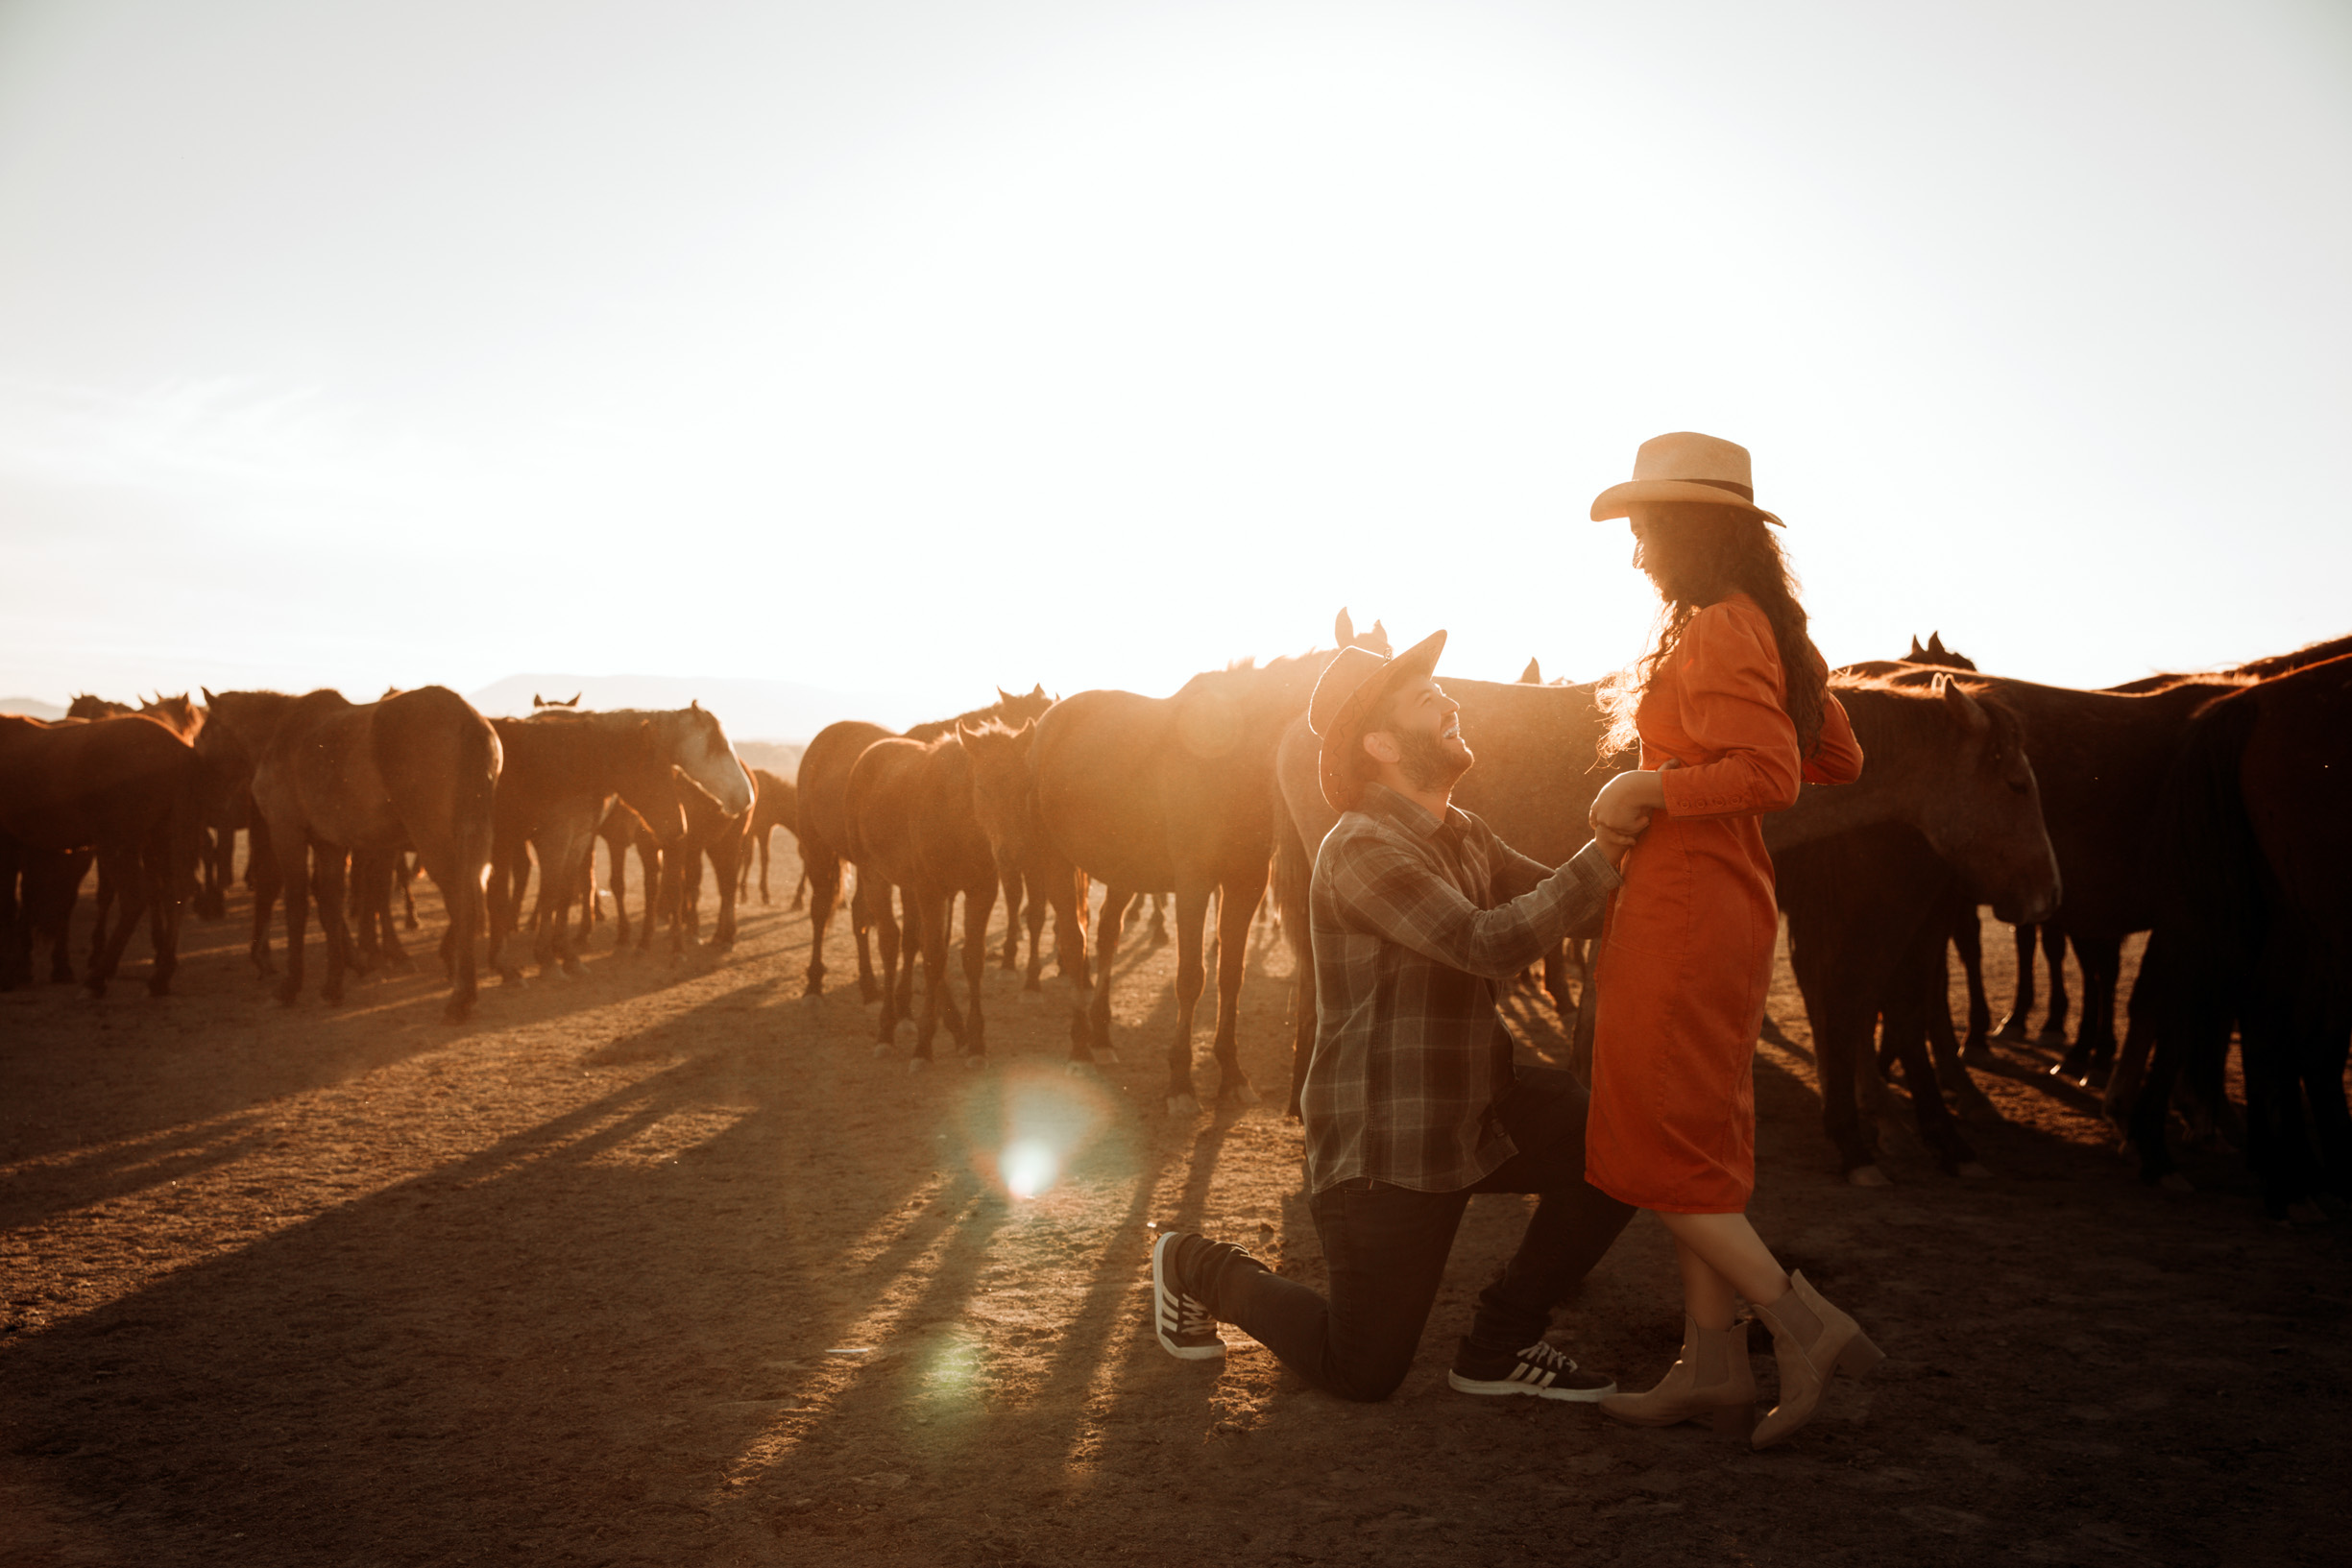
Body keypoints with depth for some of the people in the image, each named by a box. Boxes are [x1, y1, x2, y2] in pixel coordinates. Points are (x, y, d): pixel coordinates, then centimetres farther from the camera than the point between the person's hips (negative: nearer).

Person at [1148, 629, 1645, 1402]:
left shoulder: (1464, 837, 10)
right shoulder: (1363, 847, -20)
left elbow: (1569, 907, 7)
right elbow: (1490, 945, -30)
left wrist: (1626, 838, -9)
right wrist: (1604, 854, -25)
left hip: (1474, 1111, 8)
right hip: (1384, 1141, -8)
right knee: (1364, 1374, 2)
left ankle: (1499, 1345, 5)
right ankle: (1197, 1267, 25)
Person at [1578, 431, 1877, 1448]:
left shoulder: (1715, 633, -15)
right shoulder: (1769, 630, 15)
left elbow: (1770, 776, -27)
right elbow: (1838, 760, 21)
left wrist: (1654, 788, -17)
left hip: (1683, 914, -10)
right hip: (1723, 907, 10)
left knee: (1655, 1149, -2)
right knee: (1696, 1147, 13)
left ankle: (1805, 1322, 2)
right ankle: (1713, 1368, 19)